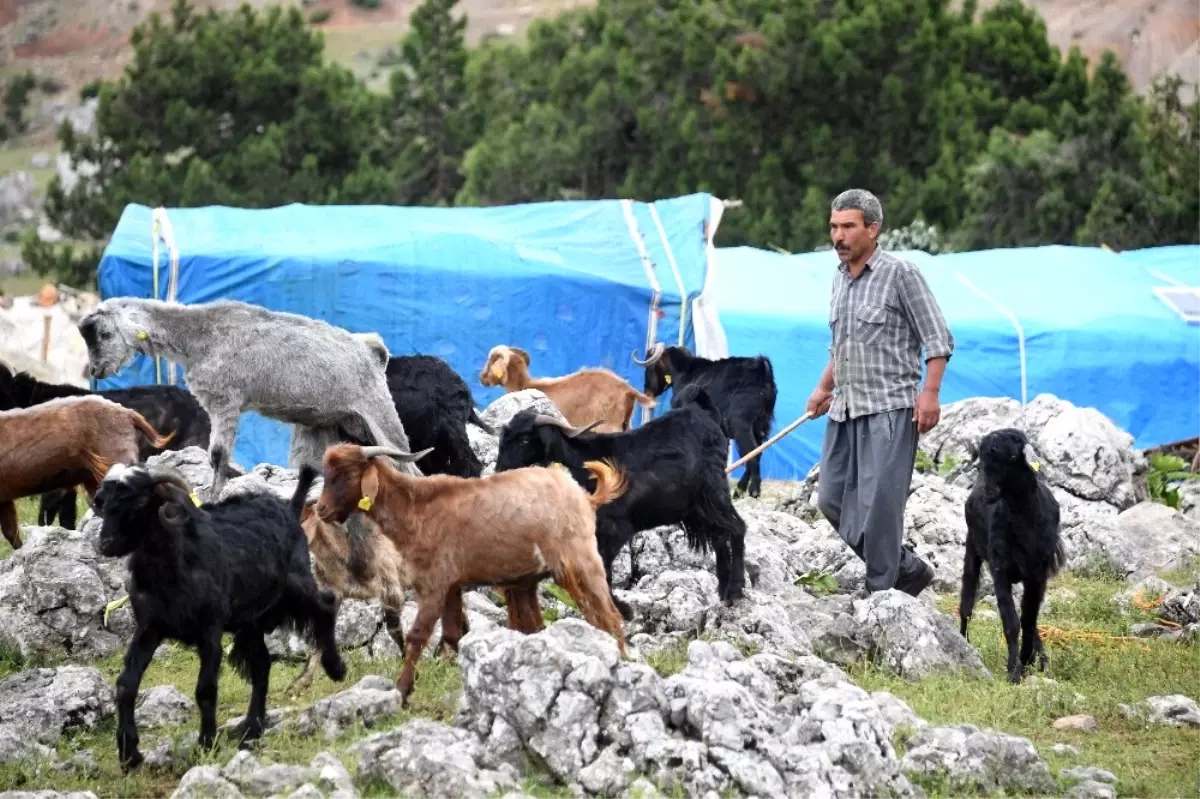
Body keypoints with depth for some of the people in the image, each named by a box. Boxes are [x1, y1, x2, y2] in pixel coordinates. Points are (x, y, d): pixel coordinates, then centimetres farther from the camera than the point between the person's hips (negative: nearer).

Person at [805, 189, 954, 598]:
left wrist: (930, 392, -18)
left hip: (889, 409, -8)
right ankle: (908, 568, 18)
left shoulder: (900, 273, -8)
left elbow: (938, 338, -9)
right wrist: (824, 387, 21)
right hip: (845, 410, 8)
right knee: (832, 499, 5)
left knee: (878, 503, -12)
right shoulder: (840, 277, 15)